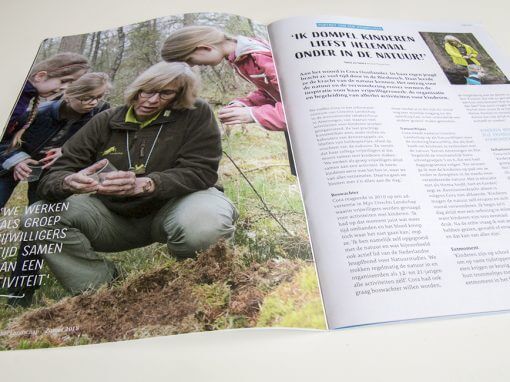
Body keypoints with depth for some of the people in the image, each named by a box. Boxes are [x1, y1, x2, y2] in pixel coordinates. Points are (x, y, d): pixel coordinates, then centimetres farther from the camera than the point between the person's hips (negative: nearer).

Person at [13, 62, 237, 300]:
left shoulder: (196, 115, -11)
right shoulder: (106, 121, -3)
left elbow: (200, 171, -17)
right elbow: (53, 177, -4)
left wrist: (144, 184, -35)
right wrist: (69, 182, -32)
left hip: (168, 212, -3)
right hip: (114, 217, 4)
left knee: (206, 220, -38)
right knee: (39, 218, -15)